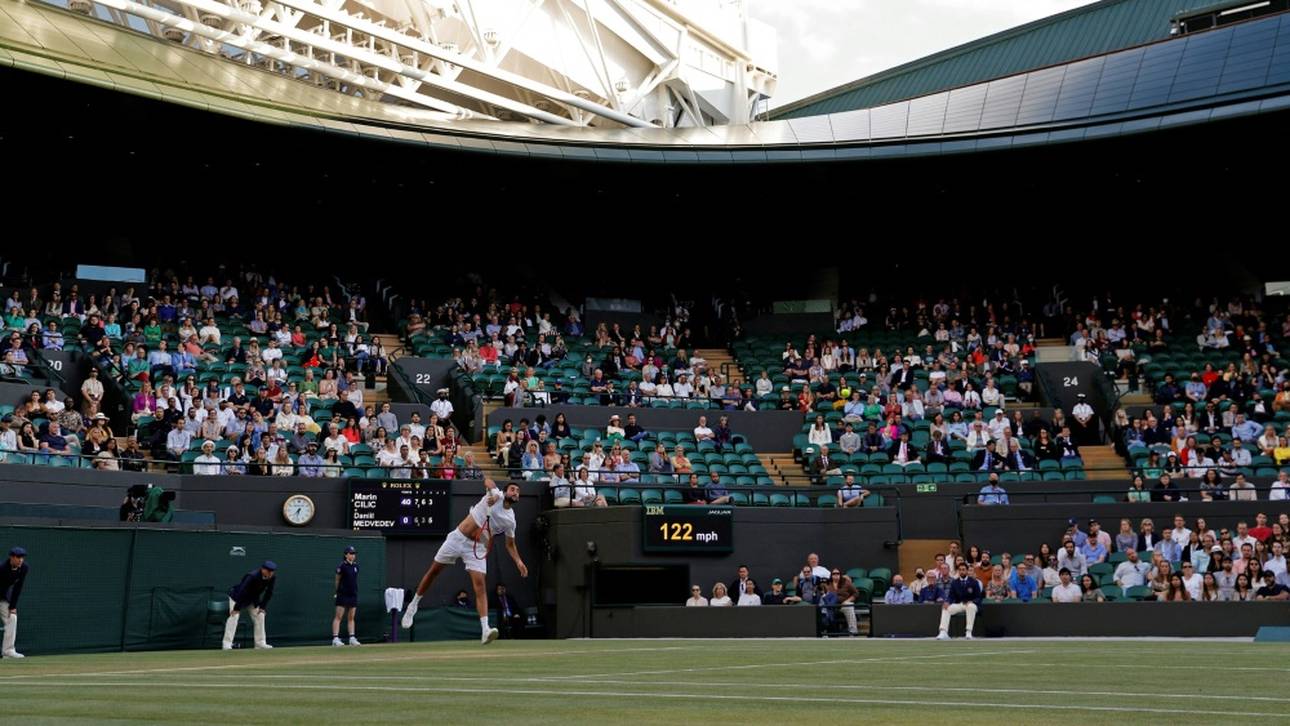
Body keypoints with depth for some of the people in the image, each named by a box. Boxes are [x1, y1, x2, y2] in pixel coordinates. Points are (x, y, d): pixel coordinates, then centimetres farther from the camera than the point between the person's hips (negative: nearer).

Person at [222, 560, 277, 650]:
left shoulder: (272, 578, -17)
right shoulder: (253, 576, -37)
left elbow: (269, 593, -6)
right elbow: (242, 592, -36)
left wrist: (262, 606, -12)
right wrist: (237, 608, -34)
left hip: (253, 599, 7)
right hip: (237, 596, -6)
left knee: (260, 616, 0)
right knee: (234, 616, -19)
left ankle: (260, 643, 6)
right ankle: (227, 643, -20)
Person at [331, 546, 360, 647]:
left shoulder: (356, 566, 8)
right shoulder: (342, 566, -10)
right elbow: (337, 579, -2)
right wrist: (337, 591, 2)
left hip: (353, 594, 6)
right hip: (343, 595, -6)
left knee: (351, 617, 10)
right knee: (338, 617, -7)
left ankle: (352, 638, 13)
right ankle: (335, 638, -10)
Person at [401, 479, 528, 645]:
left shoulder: (510, 520, 3)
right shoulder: (496, 495, -3)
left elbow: (510, 545, 12)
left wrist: (519, 561, -1)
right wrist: (493, 492, -20)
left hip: (477, 548, 1)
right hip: (458, 538, -1)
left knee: (480, 585, -15)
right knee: (433, 571, 8)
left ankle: (485, 631, -25)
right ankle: (413, 605, 31)